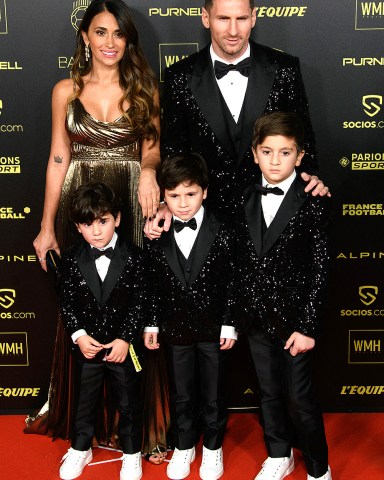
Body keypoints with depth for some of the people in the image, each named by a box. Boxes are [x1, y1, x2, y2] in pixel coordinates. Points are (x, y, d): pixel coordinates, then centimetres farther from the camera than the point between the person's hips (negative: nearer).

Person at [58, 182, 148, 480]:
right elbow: (67, 303, -1)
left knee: (129, 402, 13)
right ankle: (80, 449, 40)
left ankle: (131, 453, 34)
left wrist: (126, 339, -15)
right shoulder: (72, 260, -5)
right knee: (84, 401, 19)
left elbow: (140, 303, -10)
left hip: (124, 347, -2)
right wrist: (79, 335, -13)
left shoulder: (133, 258, -11)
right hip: (87, 346, 2)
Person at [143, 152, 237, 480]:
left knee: (213, 394, 14)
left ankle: (213, 446, 36)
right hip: (175, 328, 2)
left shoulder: (222, 233, -11)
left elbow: (232, 283, -6)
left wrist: (230, 325, -7)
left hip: (213, 329, -1)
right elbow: (153, 284, 2)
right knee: (181, 394, 17)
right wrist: (151, 324, 2)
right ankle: (184, 446, 38)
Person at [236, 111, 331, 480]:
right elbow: (241, 259, 7)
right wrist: (240, 308, 5)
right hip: (257, 317, 4)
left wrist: (308, 326, -13)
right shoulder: (246, 200, 3)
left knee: (300, 397, 4)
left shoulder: (314, 203, -10)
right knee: (269, 393, 18)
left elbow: (321, 269, -10)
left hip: (294, 318, -4)